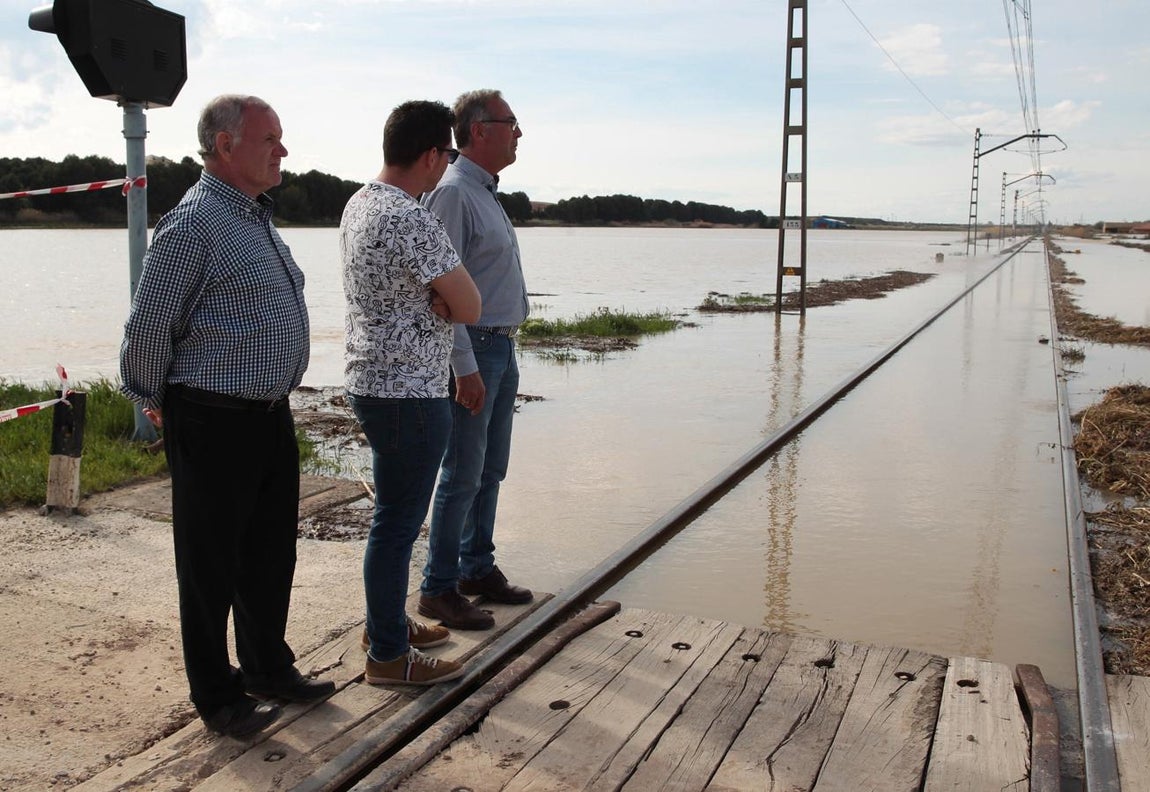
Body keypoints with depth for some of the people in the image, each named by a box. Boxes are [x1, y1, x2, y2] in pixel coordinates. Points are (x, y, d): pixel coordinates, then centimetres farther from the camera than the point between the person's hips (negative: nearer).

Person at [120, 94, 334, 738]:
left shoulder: (258, 216, 14)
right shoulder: (194, 222, -15)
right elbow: (149, 327, -12)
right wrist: (157, 403, 1)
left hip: (272, 414, 9)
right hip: (215, 424, -9)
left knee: (272, 551, 18)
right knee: (213, 563, 6)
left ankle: (269, 667, 35)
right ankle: (217, 695, 23)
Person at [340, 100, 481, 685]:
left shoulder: (359, 203, 10)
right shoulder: (413, 221, -22)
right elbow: (469, 309, -18)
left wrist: (437, 294, -5)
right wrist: (447, 296, 1)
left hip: (371, 380, 10)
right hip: (408, 395, -10)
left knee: (395, 513, 21)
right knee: (397, 523, 1)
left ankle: (386, 620, 35)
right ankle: (388, 654, 14)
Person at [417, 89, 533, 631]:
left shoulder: (486, 194, 17)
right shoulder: (452, 193, -13)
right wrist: (464, 368, -22)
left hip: (502, 349, 10)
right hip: (474, 350, -9)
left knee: (491, 470, 15)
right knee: (463, 474, -4)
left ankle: (477, 568, 27)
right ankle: (438, 589, 7)